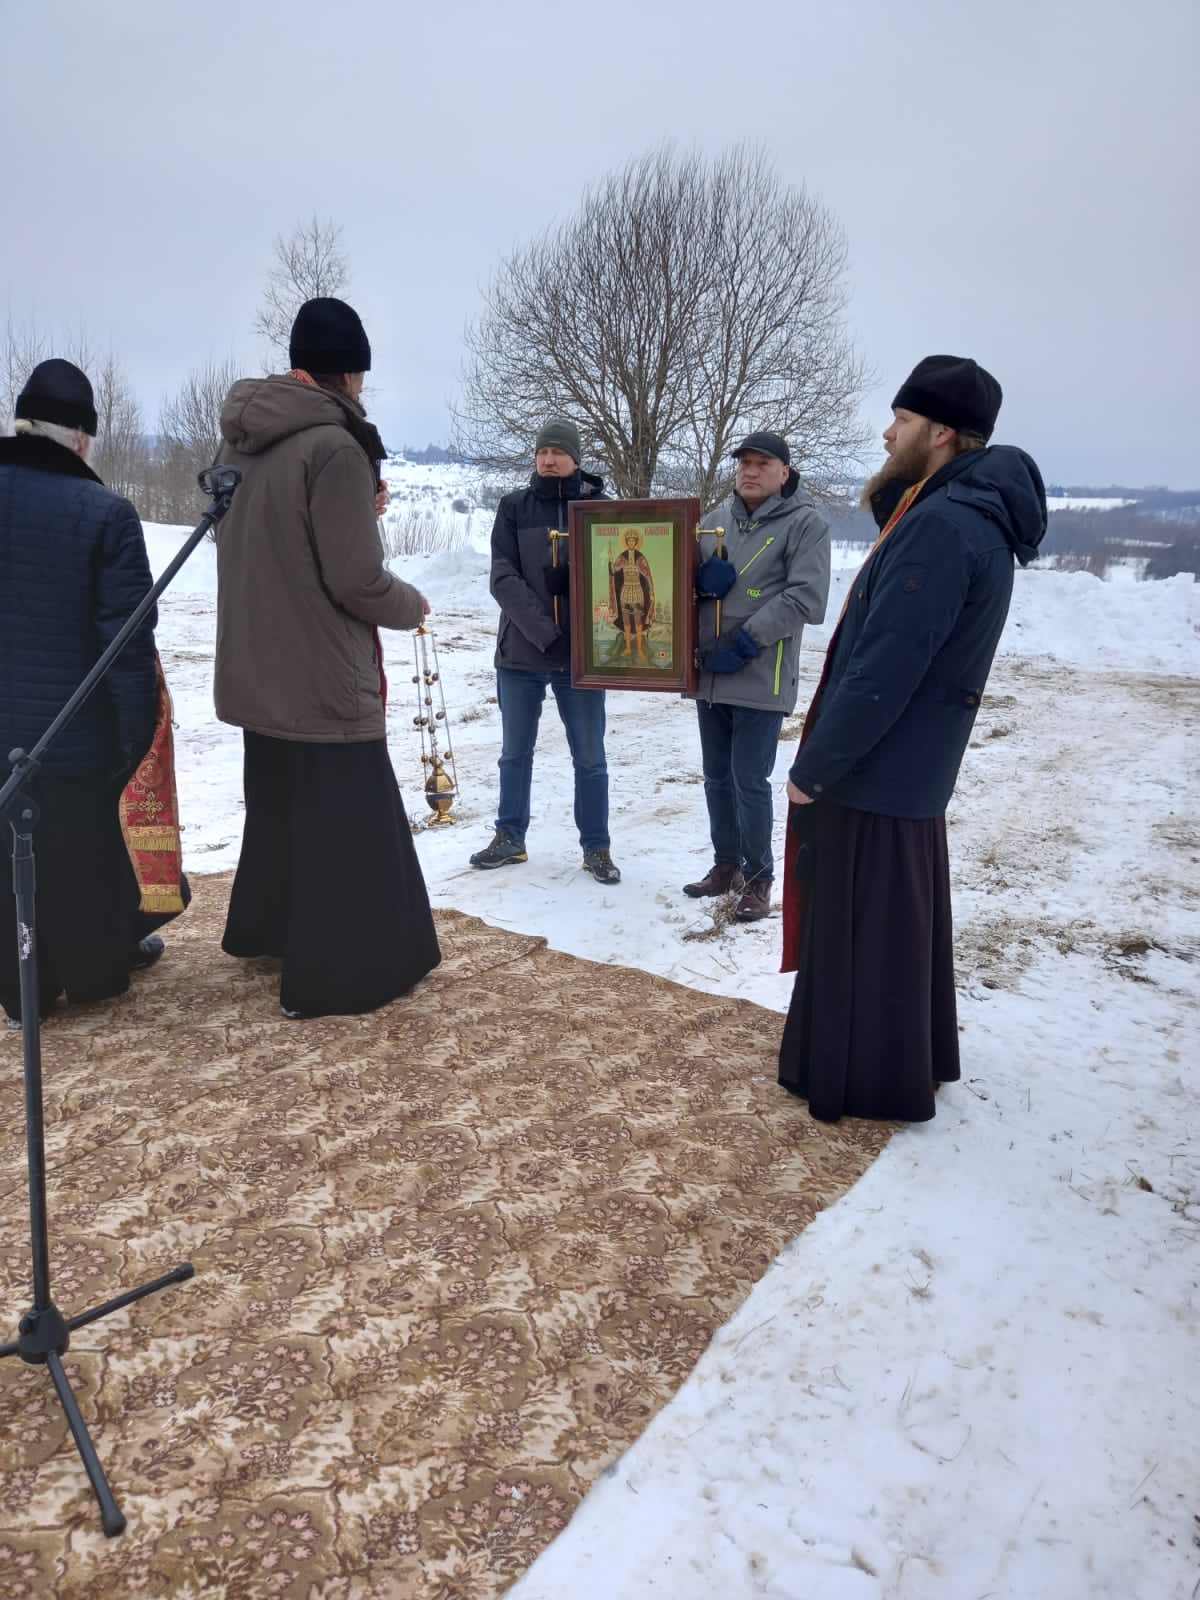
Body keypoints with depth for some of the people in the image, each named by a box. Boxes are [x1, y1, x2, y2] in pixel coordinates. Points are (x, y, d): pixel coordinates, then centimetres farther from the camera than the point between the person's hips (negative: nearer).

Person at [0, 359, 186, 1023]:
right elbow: (128, 640, -18)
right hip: (76, 731, -3)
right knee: (85, 853, 16)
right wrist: (139, 734, -9)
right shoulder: (105, 512, -16)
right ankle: (95, 972, 33)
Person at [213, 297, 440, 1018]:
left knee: (279, 807, 24)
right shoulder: (335, 447, -18)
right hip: (324, 679, -8)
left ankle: (266, 928, 40)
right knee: (342, 822, 4)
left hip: (259, 673, 8)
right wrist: (413, 605, -1)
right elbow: (357, 580, -20)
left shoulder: (245, 441, 6)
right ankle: (338, 973, 14)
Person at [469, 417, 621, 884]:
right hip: (521, 652, 1)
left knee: (589, 758, 6)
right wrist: (544, 634, -19)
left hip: (582, 654, -1)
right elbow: (504, 579, -7)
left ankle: (596, 846, 18)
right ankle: (509, 837, 27)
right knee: (515, 753, 12)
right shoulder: (513, 507, 2)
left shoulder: (600, 507, 1)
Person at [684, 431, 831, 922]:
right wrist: (700, 577, -11)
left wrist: (746, 641, -18)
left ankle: (759, 878, 13)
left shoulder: (805, 522, -5)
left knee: (750, 781, -3)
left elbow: (806, 597, -15)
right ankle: (725, 865, 28)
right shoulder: (718, 517, 12)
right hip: (708, 673, 6)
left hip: (760, 678, -6)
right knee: (717, 777, 13)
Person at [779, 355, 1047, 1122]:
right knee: (899, 925, 20)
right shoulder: (970, 515, 11)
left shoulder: (940, 526, -23)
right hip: (909, 770, 10)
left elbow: (883, 673, -25)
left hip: (872, 774, -10)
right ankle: (911, 1062, 36)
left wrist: (813, 768, -18)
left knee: (862, 936, 4)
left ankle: (865, 1083, 19)